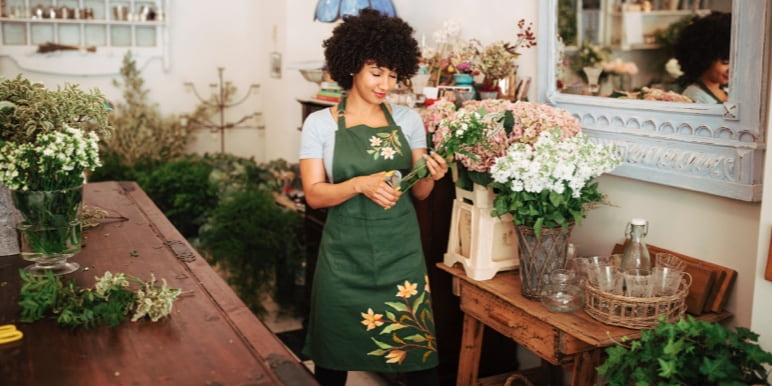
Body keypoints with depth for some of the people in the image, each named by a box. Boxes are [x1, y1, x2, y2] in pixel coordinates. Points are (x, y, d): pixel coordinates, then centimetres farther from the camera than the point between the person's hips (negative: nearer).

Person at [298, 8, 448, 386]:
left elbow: (418, 193, 5)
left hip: (400, 250, 1)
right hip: (345, 253, -1)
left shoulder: (408, 119, 3)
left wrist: (429, 177, -17)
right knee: (334, 354, 10)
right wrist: (360, 184, -25)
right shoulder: (319, 123, -3)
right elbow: (314, 194, -8)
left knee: (417, 348, 3)